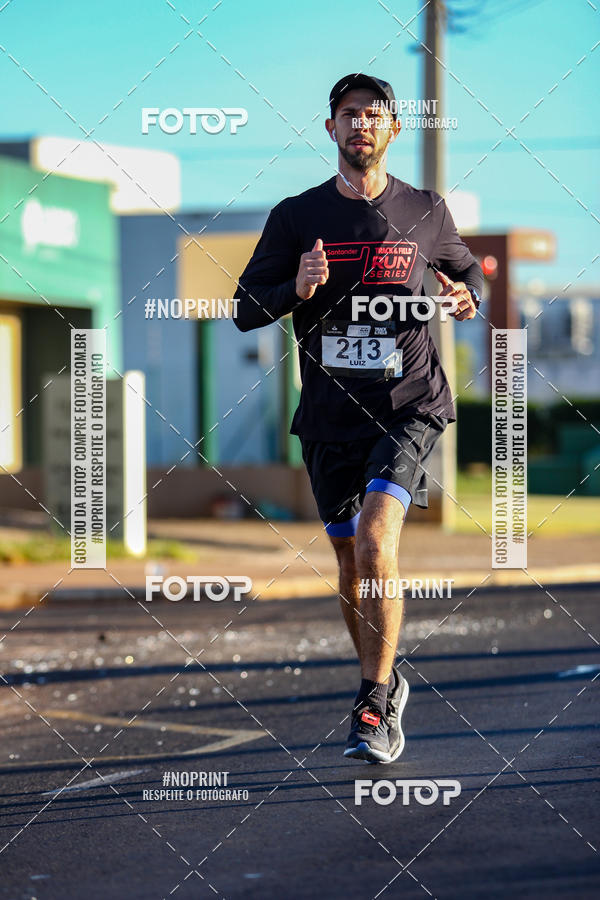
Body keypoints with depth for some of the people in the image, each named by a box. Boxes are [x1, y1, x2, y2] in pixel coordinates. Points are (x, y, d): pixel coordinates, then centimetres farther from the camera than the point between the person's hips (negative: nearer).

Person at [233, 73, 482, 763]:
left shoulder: (426, 213, 4)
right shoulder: (296, 217, 3)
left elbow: (466, 268, 22)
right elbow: (245, 310, 4)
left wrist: (467, 298, -2)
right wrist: (296, 290, -16)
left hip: (408, 405, -2)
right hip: (329, 416, 2)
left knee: (375, 539, -21)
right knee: (351, 564, 10)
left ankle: (374, 706, -16)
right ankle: (386, 686, 32)